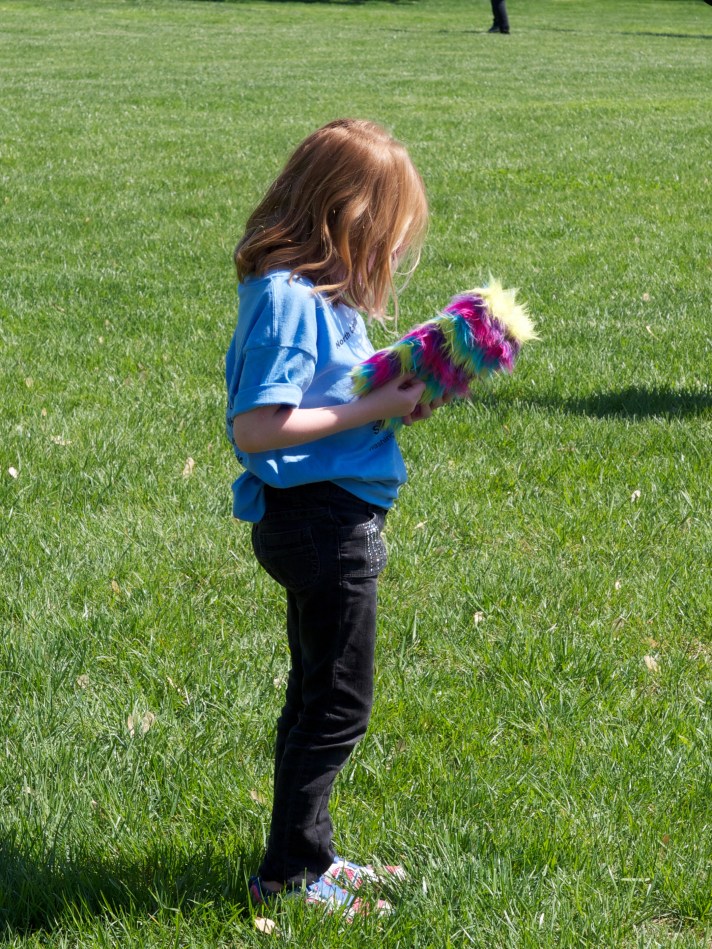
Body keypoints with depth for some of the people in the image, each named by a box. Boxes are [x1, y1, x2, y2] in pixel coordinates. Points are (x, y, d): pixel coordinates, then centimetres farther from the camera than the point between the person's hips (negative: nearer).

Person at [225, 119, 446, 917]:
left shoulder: (313, 290, 8)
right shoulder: (288, 298, -21)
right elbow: (256, 427, -27)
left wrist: (396, 393, 1)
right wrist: (376, 409, -22)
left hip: (325, 517, 10)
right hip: (321, 520, -10)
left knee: (318, 695, 19)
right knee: (338, 705, 1)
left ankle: (306, 856, 32)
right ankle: (288, 875, 12)